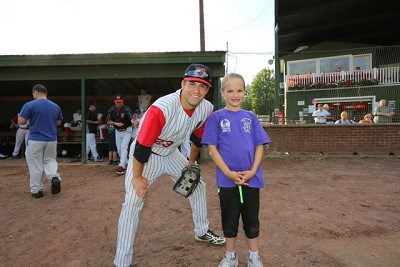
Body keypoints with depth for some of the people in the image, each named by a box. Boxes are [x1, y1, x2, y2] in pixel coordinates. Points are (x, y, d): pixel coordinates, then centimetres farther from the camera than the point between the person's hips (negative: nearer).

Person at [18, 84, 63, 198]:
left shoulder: (29, 105, -9)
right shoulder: (56, 106, 5)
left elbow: (21, 121, -7)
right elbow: (58, 123, 14)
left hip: (35, 140, -3)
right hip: (52, 140, 4)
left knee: (35, 165, 7)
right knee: (50, 160, 19)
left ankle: (36, 190, 15)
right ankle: (54, 177, -8)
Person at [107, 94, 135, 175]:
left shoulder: (126, 109, -21)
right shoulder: (111, 110, -6)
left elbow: (132, 119, -35)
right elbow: (108, 122, -1)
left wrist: (134, 122, -58)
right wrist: (116, 123, -20)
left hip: (127, 131, -6)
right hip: (117, 131, 6)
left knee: (124, 147, -18)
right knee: (119, 149, 11)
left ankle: (121, 166, -21)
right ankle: (126, 163, 28)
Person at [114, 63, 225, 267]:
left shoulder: (206, 109, -16)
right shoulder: (161, 108, -36)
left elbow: (197, 137, 3)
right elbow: (142, 146, -27)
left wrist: (191, 164, 13)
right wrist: (137, 177, -18)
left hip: (171, 154, 6)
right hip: (145, 156, -6)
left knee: (198, 185, 14)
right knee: (133, 201, -15)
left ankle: (202, 232, 37)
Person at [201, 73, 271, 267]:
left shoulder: (250, 117, 4)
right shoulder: (216, 117, -2)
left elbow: (260, 146, 3)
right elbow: (212, 148, -6)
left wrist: (253, 171, -10)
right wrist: (228, 172, -14)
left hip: (251, 178, 2)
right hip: (227, 179, -1)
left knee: (252, 219, 15)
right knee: (229, 219, 14)